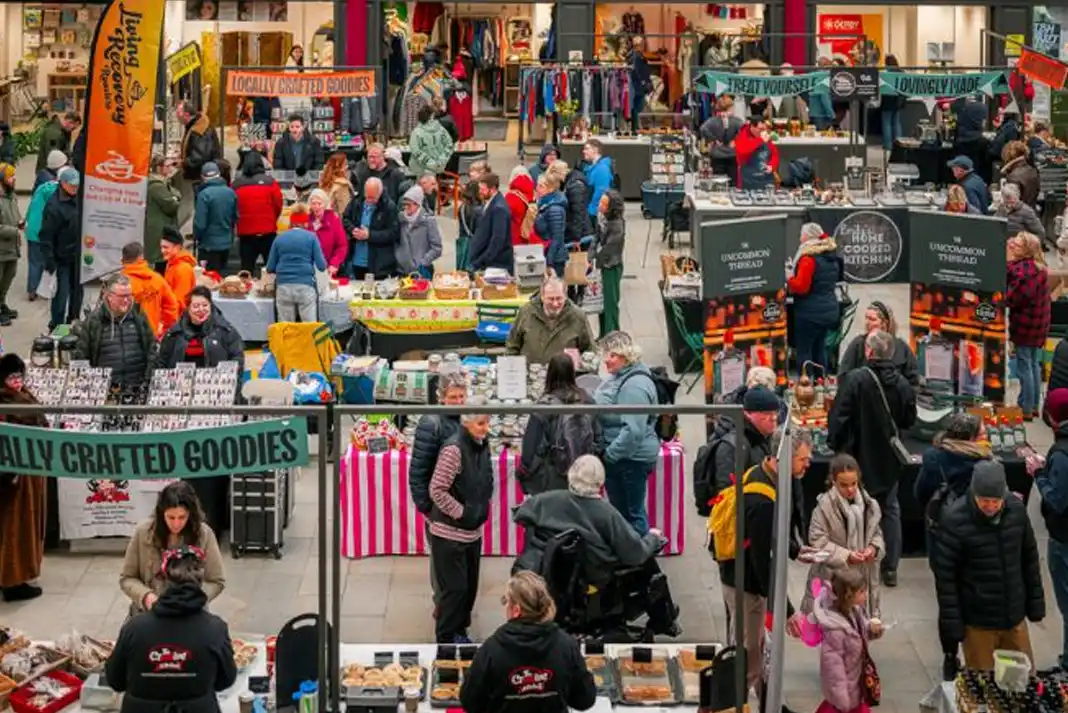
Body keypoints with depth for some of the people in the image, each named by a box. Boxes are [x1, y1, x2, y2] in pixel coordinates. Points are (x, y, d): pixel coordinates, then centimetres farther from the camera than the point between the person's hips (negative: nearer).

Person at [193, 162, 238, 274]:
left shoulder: (204, 195, -19)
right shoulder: (231, 193, -2)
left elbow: (200, 223, -18)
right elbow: (236, 217, 9)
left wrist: (196, 237, 0)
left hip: (209, 244, -6)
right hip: (227, 242, 6)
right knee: (221, 275, 18)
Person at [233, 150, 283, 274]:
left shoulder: (236, 185, -1)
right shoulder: (270, 182, -7)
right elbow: (278, 205, -3)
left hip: (245, 232, 2)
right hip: (268, 232, -1)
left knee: (246, 269, 7)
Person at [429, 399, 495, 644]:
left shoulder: (482, 445, 5)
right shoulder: (454, 449, -21)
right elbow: (437, 490, -20)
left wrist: (482, 510, 10)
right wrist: (461, 513, -15)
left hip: (473, 531, 8)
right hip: (450, 532, -8)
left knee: (470, 586, 15)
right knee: (454, 587, -2)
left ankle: (460, 631, 29)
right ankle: (446, 639, 11)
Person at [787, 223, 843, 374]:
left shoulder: (809, 258, -18)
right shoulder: (832, 257, 9)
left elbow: (801, 286, -21)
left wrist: (788, 279, -3)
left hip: (810, 312, -8)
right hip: (830, 311, 9)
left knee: (804, 351, -2)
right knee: (820, 349, 17)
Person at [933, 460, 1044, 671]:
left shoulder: (1017, 509, -4)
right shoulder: (953, 519, -17)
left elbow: (1030, 558, 8)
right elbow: (945, 576, -13)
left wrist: (1036, 604, 10)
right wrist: (952, 624, -13)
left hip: (1015, 617, 4)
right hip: (977, 622, -4)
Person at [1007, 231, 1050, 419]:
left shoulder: (1023, 269, -21)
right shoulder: (1040, 267, 11)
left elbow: (1013, 297, -24)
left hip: (1025, 324, -10)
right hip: (1038, 324, 10)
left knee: (1024, 367, -2)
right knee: (1034, 365, 16)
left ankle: (1026, 409, 3)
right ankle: (1034, 406, 24)